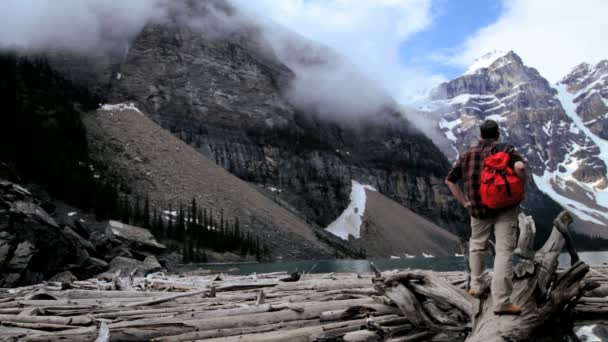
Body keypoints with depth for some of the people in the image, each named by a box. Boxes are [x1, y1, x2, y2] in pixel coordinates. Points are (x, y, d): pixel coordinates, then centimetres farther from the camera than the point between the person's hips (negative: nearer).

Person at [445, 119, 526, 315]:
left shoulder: (467, 155, 9)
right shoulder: (505, 150, -4)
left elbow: (450, 180, 12)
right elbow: (520, 167, -25)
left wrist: (464, 202, 12)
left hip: (478, 209, 4)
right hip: (505, 207, -3)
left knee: (477, 245, 25)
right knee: (504, 251, -4)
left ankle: (475, 286, 32)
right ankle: (501, 302, -9)